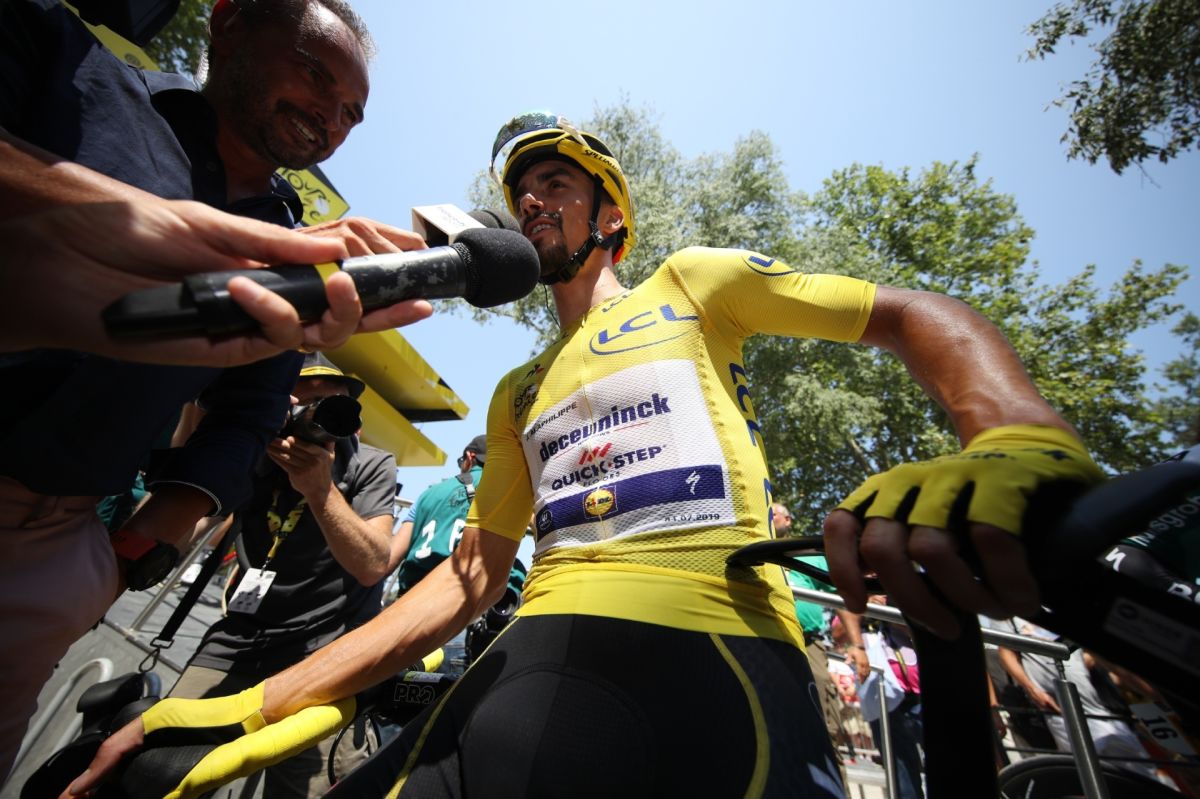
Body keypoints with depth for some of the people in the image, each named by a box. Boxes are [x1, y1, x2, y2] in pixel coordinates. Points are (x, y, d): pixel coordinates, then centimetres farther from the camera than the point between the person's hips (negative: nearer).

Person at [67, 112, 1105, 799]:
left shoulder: (693, 282, 10)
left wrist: (1019, 448, -21)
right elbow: (473, 576, 17)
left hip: (716, 650, -3)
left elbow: (920, 318, 3)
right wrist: (255, 704, 12)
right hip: (536, 661, 5)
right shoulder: (517, 393, 21)